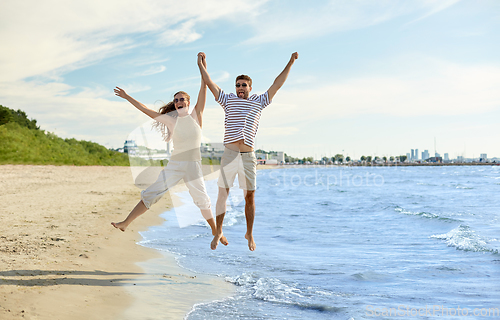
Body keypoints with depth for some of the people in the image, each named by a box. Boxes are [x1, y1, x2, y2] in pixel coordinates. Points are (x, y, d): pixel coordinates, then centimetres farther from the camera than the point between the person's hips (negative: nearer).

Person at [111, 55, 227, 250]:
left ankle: (216, 234, 17)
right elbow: (146, 110, 9)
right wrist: (127, 97, 11)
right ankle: (126, 223, -4)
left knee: (202, 200, 1)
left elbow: (203, 91, -6)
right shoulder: (171, 120, 5)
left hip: (193, 164, -2)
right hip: (174, 164, 2)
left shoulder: (195, 116, 1)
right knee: (151, 193, -4)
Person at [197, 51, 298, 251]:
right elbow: (209, 83, 11)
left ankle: (249, 234, 19)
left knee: (250, 196, 5)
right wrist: (201, 64, 8)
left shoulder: (258, 102, 15)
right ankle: (218, 232, 15)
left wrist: (290, 63, 13)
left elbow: (277, 85, 14)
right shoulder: (228, 100, 13)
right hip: (229, 154, -1)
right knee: (222, 194, 2)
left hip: (248, 156, 1)